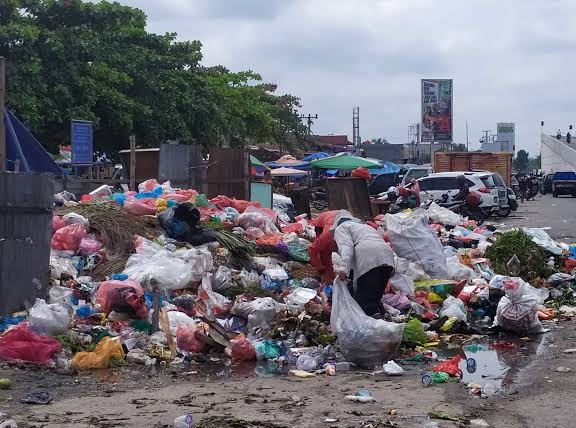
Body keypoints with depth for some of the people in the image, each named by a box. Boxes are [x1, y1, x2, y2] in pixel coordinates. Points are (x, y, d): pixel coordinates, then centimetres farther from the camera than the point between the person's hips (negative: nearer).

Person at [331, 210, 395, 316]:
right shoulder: (364, 226, 43)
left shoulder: (341, 228, 19)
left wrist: (344, 268, -15)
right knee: (374, 299, 11)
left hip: (368, 261, -7)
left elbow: (347, 246, -2)